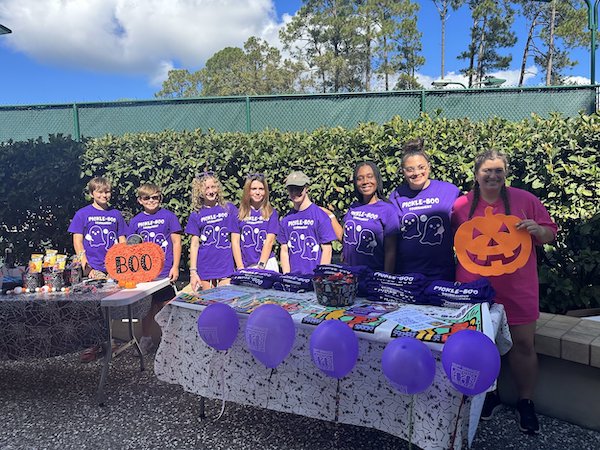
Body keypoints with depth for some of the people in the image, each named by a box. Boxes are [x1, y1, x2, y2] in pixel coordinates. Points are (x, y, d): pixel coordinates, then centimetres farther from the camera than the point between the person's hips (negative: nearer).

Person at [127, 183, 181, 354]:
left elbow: (176, 242, -1)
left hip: (164, 272, -3)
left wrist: (175, 267, -6)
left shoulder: (168, 216, -1)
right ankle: (146, 340, 28)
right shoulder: (135, 221, 7)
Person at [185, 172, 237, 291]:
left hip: (225, 267, -1)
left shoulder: (229, 209, 3)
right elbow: (194, 245, 4)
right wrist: (193, 271, -2)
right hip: (204, 270, 1)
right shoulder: (196, 215, 4)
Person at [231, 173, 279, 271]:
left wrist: (260, 266, -11)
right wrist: (240, 268, -3)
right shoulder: (239, 213, 8)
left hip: (267, 264, -1)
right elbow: (235, 241, 5)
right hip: (245, 265, 1)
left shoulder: (271, 213, 5)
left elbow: (269, 241, -2)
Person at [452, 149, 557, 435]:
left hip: (517, 288, 0)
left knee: (523, 344, 5)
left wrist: (537, 230, -17)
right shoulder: (461, 205, 1)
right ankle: (488, 394, 33)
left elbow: (550, 234, 5)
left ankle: (526, 403, 25)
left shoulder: (525, 200, -1)